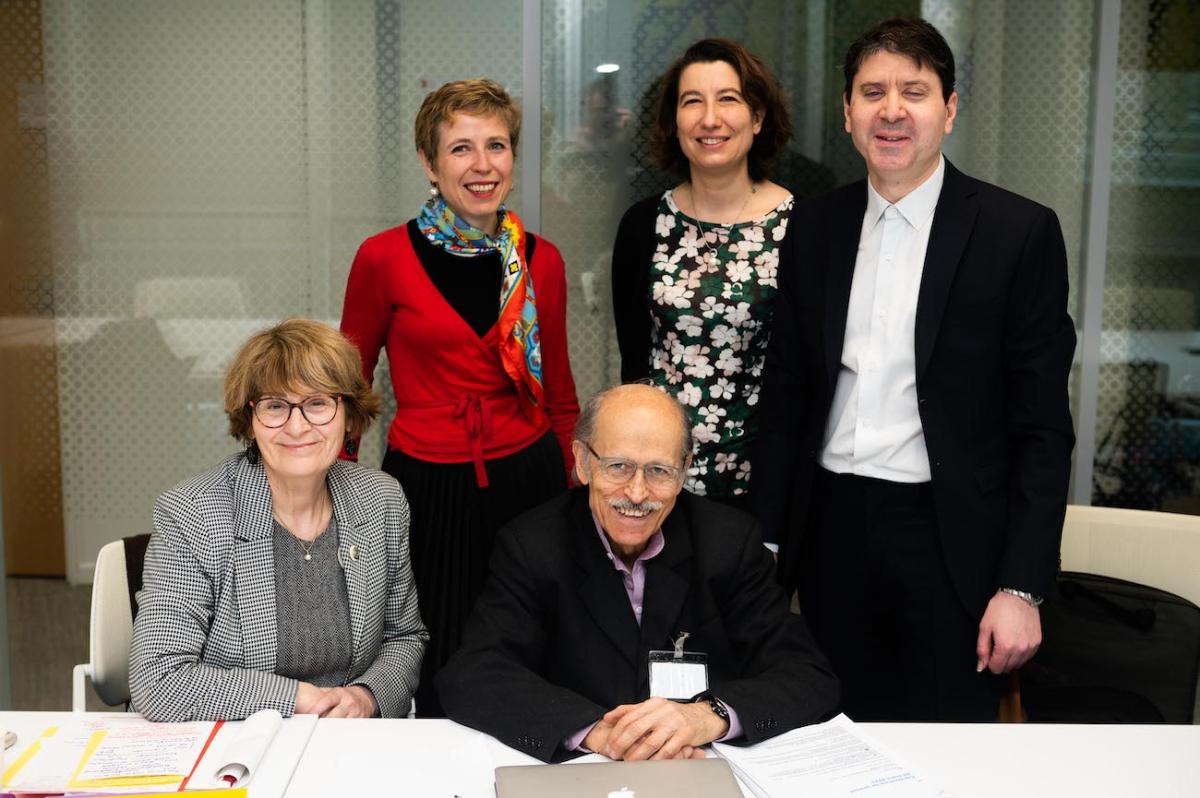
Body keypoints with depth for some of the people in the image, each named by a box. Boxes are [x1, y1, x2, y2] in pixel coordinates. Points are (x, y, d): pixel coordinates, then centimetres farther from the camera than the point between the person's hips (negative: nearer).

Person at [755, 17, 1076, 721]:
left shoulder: (1020, 231, -6)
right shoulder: (815, 228, 6)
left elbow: (1043, 427, -7)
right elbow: (787, 400, 10)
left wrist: (1022, 585, -11)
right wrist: (767, 543, 6)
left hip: (948, 538, -3)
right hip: (833, 532, 4)